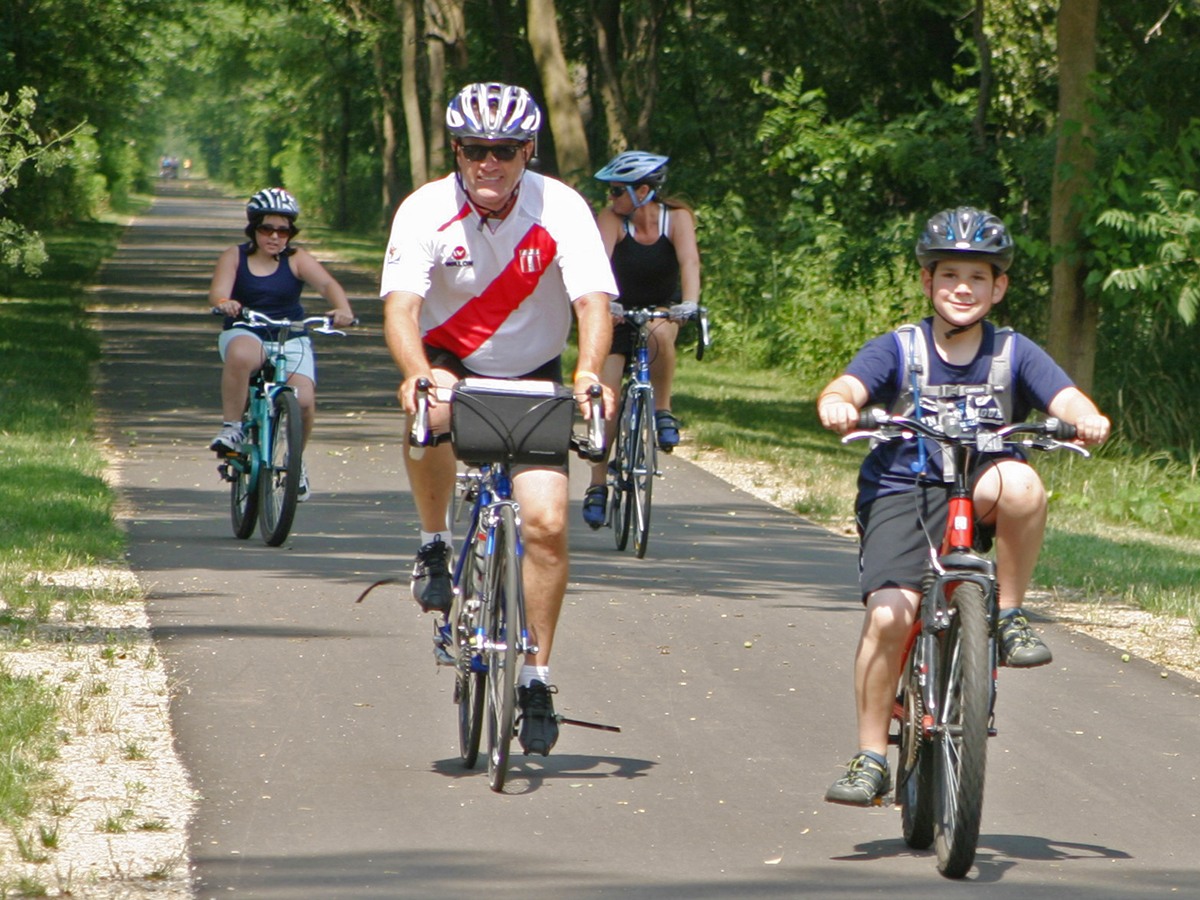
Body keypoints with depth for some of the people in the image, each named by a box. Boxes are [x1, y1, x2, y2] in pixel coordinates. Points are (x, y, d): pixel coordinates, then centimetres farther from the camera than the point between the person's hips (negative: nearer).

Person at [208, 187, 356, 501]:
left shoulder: (297, 260, 1)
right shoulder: (235, 257, 2)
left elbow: (327, 284, -14)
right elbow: (218, 291, -14)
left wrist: (343, 309, -36)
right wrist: (224, 303, -39)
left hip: (290, 337, 1)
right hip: (245, 334, -1)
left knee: (303, 400, -20)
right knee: (240, 355, -39)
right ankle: (231, 428, -24)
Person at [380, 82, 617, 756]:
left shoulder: (560, 209, -18)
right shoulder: (426, 211, -19)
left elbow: (594, 301, -26)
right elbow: (400, 305, -29)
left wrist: (590, 374, -45)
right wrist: (419, 372, -50)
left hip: (533, 376, 1)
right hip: (451, 363, -1)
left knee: (547, 524, -13)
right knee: (431, 414, -38)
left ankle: (538, 675, 4)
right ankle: (435, 544, -11)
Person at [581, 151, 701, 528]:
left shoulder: (676, 218, -17)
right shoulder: (611, 219, -17)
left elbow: (689, 260, -33)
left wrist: (689, 303, -51)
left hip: (662, 309, 0)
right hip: (620, 312, 0)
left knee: (660, 333, -37)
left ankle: (663, 411, -15)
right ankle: (597, 486, 1)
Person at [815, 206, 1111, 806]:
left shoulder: (1015, 354, 5)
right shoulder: (896, 351, 2)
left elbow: (1064, 398, -10)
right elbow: (847, 386, -15)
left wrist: (1085, 417, -35)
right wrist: (837, 407, -41)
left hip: (978, 494, 1)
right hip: (900, 492, -1)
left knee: (1019, 484, -35)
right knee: (888, 615, -23)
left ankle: (1010, 616, -14)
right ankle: (870, 758, -7)